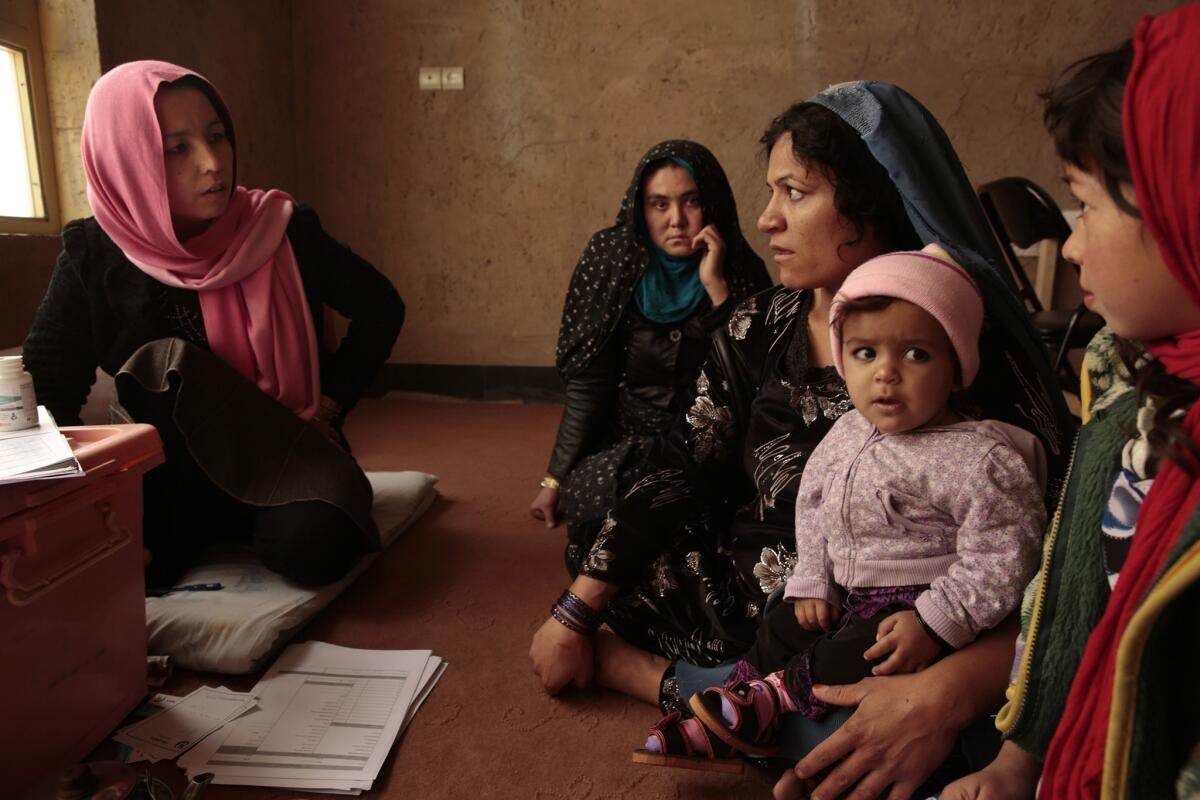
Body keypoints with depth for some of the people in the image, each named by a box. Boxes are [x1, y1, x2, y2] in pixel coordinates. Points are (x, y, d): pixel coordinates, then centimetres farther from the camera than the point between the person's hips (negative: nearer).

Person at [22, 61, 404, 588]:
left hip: (285, 457, 0)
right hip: (171, 471, 1)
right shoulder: (95, 257, -7)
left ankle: (228, 525, 3)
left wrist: (331, 403, -5)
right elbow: (43, 394, -5)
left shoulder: (283, 230, -9)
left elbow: (380, 309, 3)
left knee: (312, 546, -32)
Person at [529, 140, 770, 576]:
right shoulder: (612, 259, -6)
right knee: (582, 496, -28)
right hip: (624, 441, 1)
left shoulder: (742, 271, -5)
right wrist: (555, 479, -8)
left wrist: (716, 287, -22)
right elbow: (587, 382, -5)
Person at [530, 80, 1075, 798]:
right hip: (754, 597, 4)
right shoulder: (760, 329, -2)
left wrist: (949, 694, -40)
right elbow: (681, 475, -1)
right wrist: (574, 616, -5)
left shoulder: (970, 348, -18)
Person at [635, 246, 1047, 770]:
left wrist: (933, 624, -26)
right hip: (847, 595, 8)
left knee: (864, 654, -28)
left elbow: (1001, 559, -21)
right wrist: (813, 584, 5)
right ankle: (718, 732, 18)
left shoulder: (979, 460, -21)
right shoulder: (846, 435, 1)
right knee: (782, 627, 8)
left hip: (918, 606, -7)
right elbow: (813, 508, 12)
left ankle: (777, 694, -2)